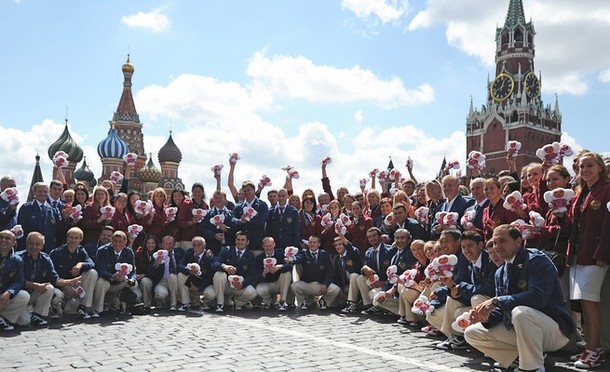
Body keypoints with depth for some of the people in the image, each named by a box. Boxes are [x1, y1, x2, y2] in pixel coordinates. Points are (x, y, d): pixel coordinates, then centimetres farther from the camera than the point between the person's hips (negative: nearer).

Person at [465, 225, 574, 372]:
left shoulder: (537, 260, -15)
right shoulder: (500, 273, 9)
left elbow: (537, 296, -31)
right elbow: (503, 310, 9)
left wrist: (496, 301, -31)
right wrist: (486, 316, -13)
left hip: (554, 329, -8)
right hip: (516, 329, 8)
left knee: (520, 312, -38)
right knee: (472, 333, 2)